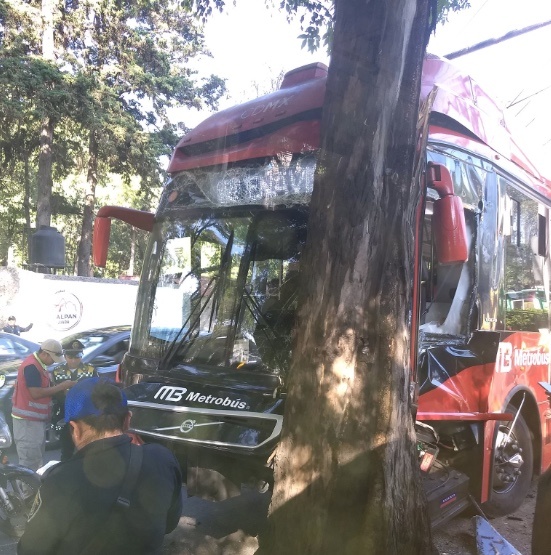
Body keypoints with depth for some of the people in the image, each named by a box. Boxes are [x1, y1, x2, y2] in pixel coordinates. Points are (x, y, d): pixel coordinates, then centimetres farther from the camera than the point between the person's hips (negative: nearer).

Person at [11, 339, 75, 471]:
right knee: (30, 460, -6)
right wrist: (61, 386, -20)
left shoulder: (38, 364, 11)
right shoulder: (31, 366, -21)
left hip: (36, 418, 10)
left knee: (37, 457, 17)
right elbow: (36, 393, -26)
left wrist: (62, 387, 4)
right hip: (28, 419, -10)